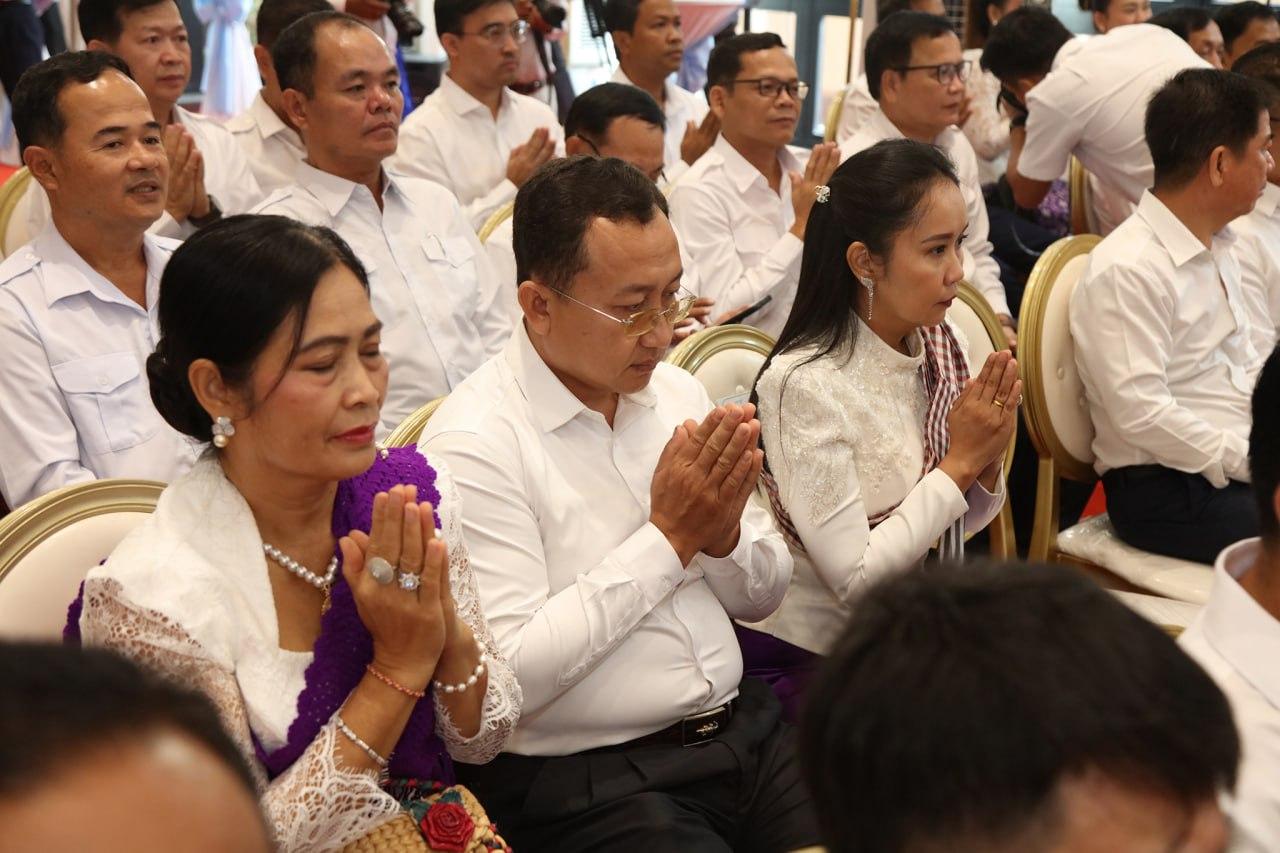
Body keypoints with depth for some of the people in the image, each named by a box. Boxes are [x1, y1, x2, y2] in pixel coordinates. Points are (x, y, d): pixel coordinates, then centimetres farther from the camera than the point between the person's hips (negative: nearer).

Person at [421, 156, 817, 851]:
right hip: (580, 786, -6)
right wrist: (668, 537, -15)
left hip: (744, 733, 7)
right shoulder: (473, 446, -12)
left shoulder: (677, 391, 8)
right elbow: (504, 680, -19)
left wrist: (722, 533, -9)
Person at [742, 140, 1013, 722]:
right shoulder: (803, 384, -20)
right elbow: (854, 580, -20)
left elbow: (958, 527, 10)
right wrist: (959, 462, -17)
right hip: (806, 656, -7)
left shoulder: (940, 347, 1)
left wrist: (988, 460, -10)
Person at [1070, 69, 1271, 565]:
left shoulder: (1217, 249, 17)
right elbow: (1141, 413, -21)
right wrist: (1253, 464, -17)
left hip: (1241, 461, 9)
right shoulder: (1126, 271, -15)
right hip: (1164, 493, -9)